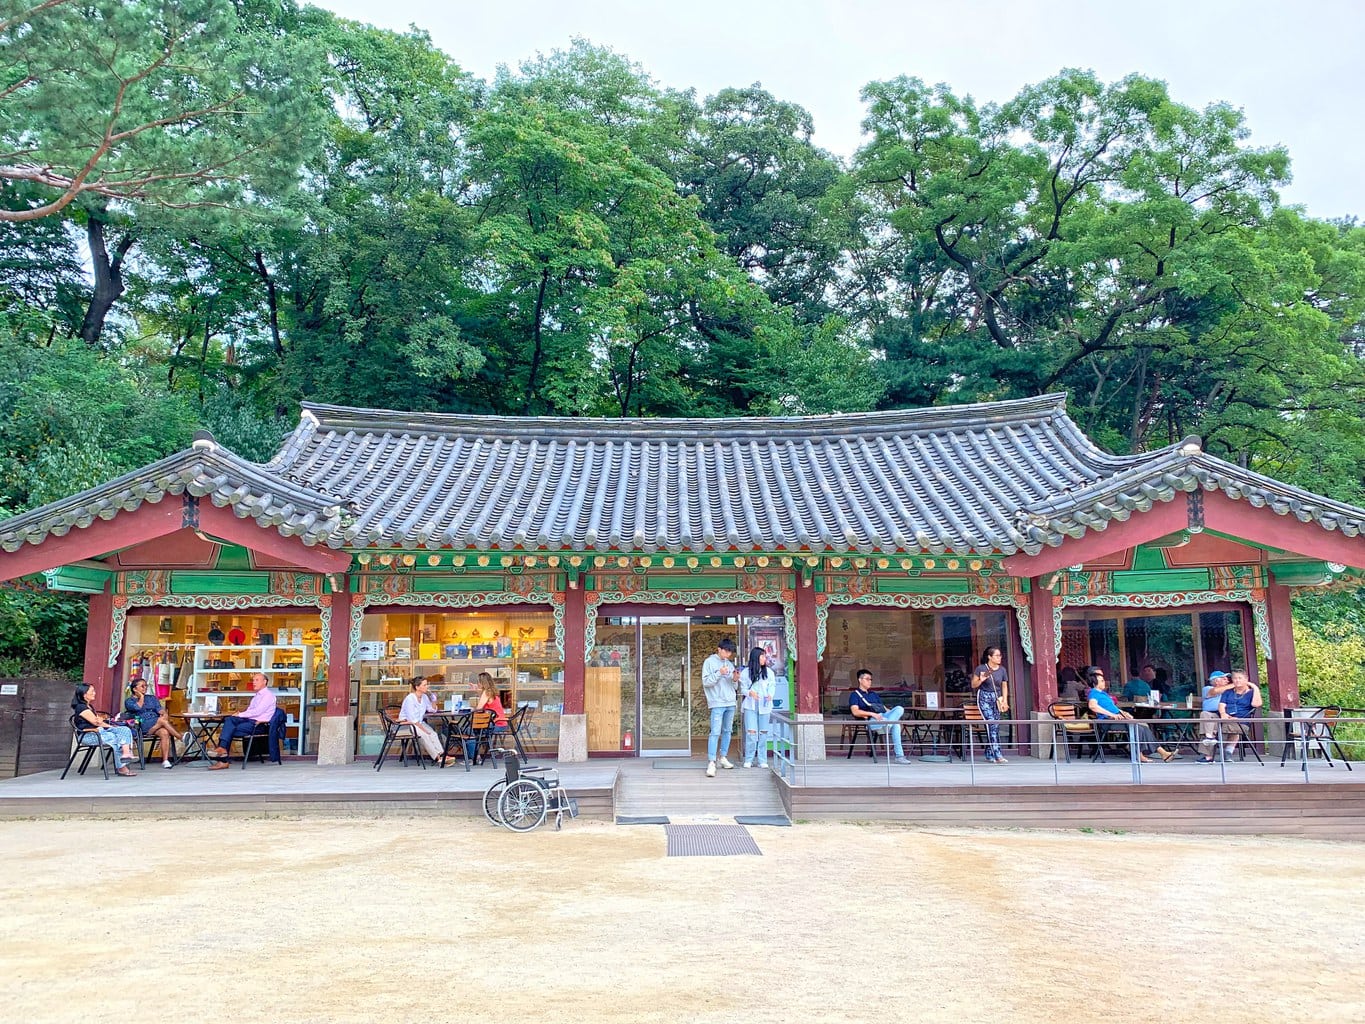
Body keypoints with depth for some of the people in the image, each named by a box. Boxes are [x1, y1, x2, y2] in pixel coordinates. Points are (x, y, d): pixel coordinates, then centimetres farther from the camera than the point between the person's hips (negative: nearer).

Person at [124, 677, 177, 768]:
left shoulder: (152, 697, 27)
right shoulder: (129, 701, 15)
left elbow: (159, 709, 14)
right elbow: (137, 708, -7)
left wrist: (163, 713, -8)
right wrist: (141, 697, 7)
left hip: (157, 724, 4)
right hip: (143, 726, -3)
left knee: (165, 733, -34)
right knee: (162, 720, -35)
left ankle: (165, 760, -39)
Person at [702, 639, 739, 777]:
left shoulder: (729, 664, 13)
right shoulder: (709, 662, -3)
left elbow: (733, 686, 16)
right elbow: (706, 682, -10)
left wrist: (735, 680, -6)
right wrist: (719, 673, -20)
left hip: (730, 703, 6)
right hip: (717, 703, -6)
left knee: (727, 731, 12)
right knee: (715, 733, -12)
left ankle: (722, 757, 23)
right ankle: (711, 763, -13)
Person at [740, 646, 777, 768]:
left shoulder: (769, 672, 6)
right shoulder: (746, 672, 1)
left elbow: (772, 686, 8)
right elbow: (743, 688, 4)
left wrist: (770, 695, -12)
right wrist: (750, 692, -16)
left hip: (764, 706, 2)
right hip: (750, 705, -2)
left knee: (763, 733, 3)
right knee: (751, 732, -8)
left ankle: (762, 760, 11)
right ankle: (748, 760, 3)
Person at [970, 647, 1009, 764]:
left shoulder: (1002, 670, 6)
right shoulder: (981, 668, -7)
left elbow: (1004, 686, 15)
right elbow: (973, 685, 0)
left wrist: (1005, 701, 5)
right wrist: (981, 680, -19)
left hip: (996, 699, 5)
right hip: (984, 698, -5)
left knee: (996, 726, 3)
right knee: (991, 724, -16)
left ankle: (989, 754, 16)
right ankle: (997, 755, -20)